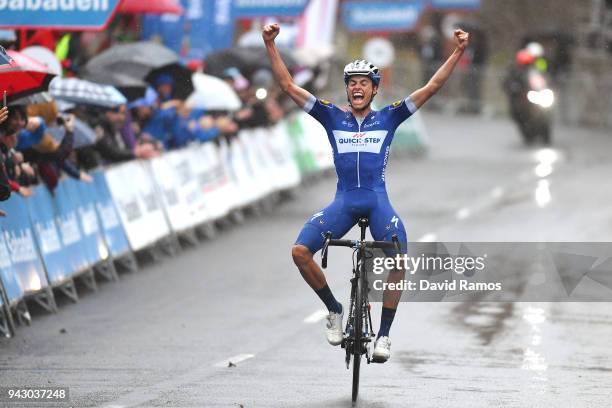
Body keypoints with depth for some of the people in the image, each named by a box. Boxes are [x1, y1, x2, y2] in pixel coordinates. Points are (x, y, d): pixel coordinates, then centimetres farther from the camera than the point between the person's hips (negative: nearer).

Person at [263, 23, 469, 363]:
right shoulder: (333, 117, 9)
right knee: (300, 251, -18)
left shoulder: (388, 118, 8)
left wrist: (458, 52, -3)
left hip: (378, 200, -1)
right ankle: (334, 310, 4)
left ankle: (384, 334, -10)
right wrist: (270, 45, -3)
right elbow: (288, 85, 5)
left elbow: (431, 87, 4)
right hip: (344, 201, 1)